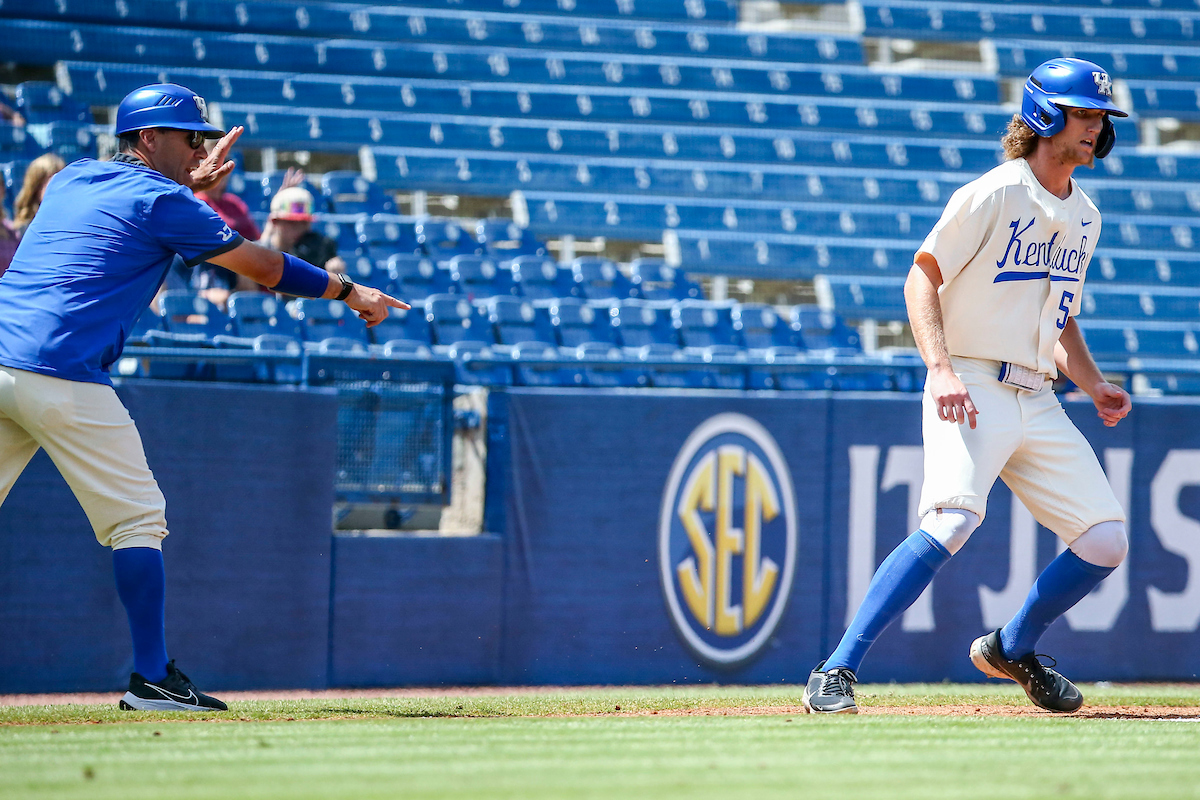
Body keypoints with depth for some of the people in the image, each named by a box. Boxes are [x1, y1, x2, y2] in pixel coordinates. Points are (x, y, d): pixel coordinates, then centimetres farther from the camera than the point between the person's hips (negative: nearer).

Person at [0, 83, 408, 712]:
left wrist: (192, 186, 36)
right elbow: (261, 266, 5)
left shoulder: (69, 181, 22)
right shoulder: (161, 201, 1)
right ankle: (151, 678, -3)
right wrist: (350, 292, 15)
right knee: (137, 518, 2)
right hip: (61, 374, -7)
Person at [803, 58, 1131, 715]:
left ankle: (1011, 650, 23)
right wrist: (941, 369, -23)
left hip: (1037, 402, 8)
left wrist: (1093, 385, 10)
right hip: (971, 390, -8)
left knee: (1106, 539, 0)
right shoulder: (991, 196, -8)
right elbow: (921, 279, -9)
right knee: (952, 519, -29)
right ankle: (836, 673, -28)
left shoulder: (1084, 217, 16)